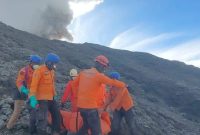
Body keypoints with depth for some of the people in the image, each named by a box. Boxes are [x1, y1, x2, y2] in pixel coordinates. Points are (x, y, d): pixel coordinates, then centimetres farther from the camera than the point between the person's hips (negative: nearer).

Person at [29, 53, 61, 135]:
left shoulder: (52, 71, 12)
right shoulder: (40, 70, -13)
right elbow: (34, 85, -18)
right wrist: (32, 98, -24)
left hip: (51, 98, 9)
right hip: (42, 99, -9)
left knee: (57, 115, 15)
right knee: (42, 119, -6)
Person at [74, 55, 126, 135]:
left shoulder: (83, 72, 6)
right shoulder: (99, 76, -12)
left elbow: (75, 82, 20)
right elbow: (114, 82, -5)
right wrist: (124, 85, 11)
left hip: (80, 106, 7)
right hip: (91, 107, -7)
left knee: (86, 126, 26)